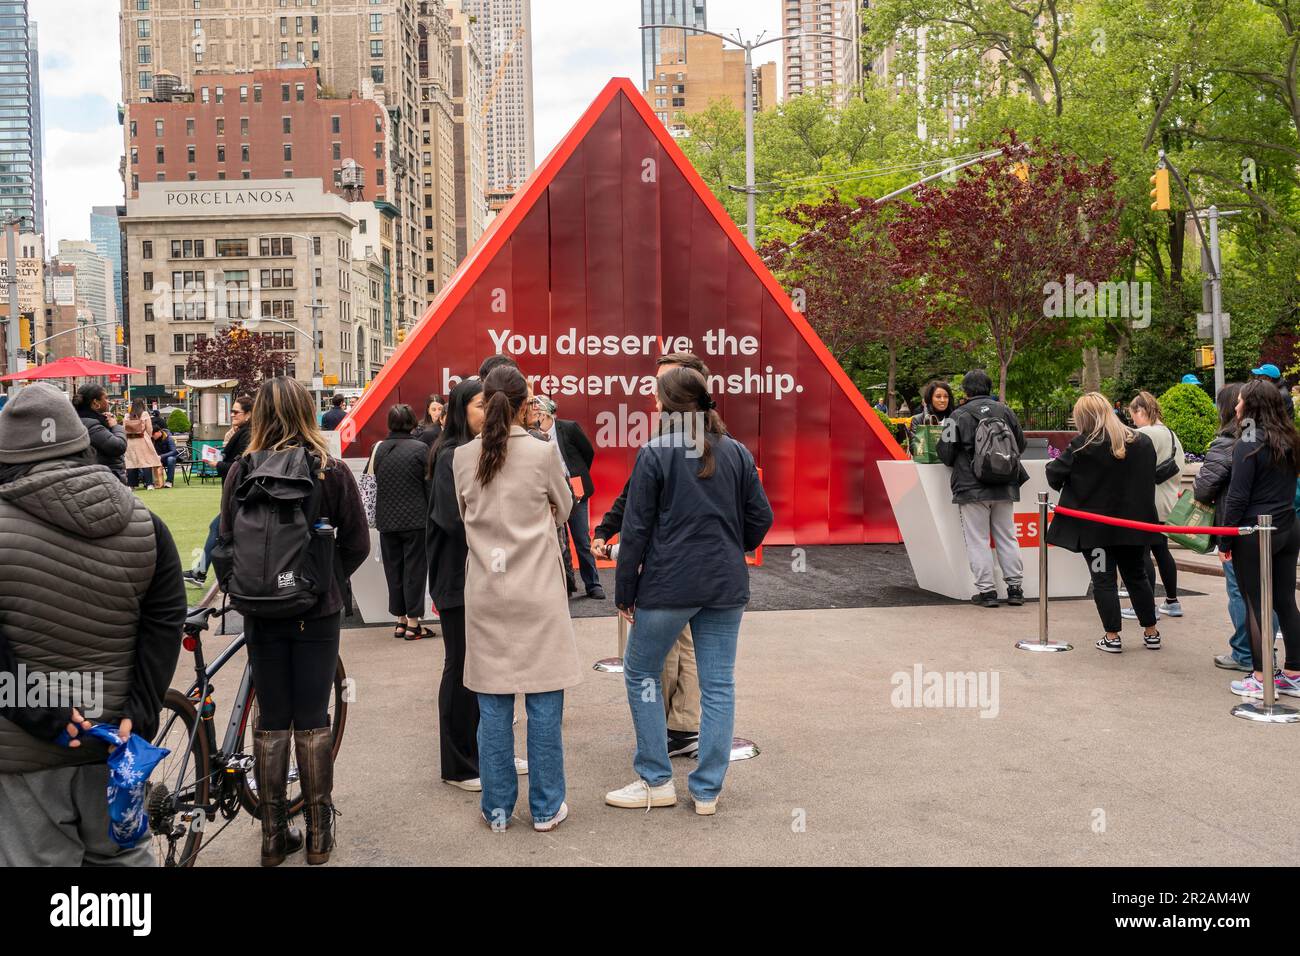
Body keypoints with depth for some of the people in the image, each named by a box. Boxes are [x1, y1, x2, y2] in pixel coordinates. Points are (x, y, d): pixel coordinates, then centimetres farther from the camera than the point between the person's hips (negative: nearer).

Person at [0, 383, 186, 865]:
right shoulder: (143, 523, -1)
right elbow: (166, 622, -4)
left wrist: (41, 713, -15)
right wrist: (140, 712, -6)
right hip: (113, 736, 4)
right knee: (122, 857, 20)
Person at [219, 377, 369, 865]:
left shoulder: (242, 471, -7)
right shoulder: (333, 472, -9)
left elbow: (228, 541, -3)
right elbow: (357, 544, -5)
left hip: (262, 611, 1)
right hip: (318, 610, -1)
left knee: (271, 720, 11)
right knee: (313, 720, 8)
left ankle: (274, 836, 18)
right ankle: (319, 833, 17)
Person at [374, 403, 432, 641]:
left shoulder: (380, 449, 0)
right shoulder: (420, 448, -11)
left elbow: (377, 482, 9)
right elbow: (429, 485, -7)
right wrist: (431, 515, 3)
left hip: (387, 520, 4)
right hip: (415, 518, -4)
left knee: (394, 569, 12)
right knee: (414, 568, 3)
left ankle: (401, 620, 18)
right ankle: (413, 623, 5)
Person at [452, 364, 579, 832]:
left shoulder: (462, 457, -1)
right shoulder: (543, 453, -9)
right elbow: (563, 510, 7)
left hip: (485, 595, 3)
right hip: (537, 594, -3)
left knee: (493, 705, 9)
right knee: (544, 703, 6)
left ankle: (497, 809, 18)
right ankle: (546, 807, 15)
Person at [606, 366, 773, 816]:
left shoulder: (654, 454, -8)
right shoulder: (736, 452, 4)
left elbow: (636, 529, -8)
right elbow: (761, 517, 7)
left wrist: (624, 591, -1)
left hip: (669, 584, -4)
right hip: (727, 585, 4)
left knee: (640, 673, 13)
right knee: (718, 684, 9)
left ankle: (657, 782, 16)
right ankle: (707, 791, 15)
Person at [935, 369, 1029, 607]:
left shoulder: (959, 415, -8)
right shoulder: (1005, 411, 5)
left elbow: (945, 452, -6)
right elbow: (1021, 444, 15)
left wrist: (958, 463, 16)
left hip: (972, 489, -4)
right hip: (1005, 489, 4)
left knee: (978, 540, 2)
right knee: (1007, 537, 13)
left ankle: (986, 590, 0)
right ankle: (1015, 588, 15)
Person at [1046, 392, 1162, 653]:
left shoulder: (1082, 446, -15)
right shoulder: (1142, 442, 2)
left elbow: (1055, 475, -10)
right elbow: (1151, 477, 15)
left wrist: (1052, 465, 12)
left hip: (1095, 526, -5)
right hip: (1134, 523, 5)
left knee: (1104, 580, 4)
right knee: (1136, 575, 18)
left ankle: (1112, 637, 4)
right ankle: (1151, 633, 23)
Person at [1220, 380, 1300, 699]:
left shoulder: (1248, 445, -14)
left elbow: (1237, 497, -14)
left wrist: (1225, 541, -9)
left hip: (1255, 532, -7)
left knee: (1256, 604, 0)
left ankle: (1260, 678, 4)